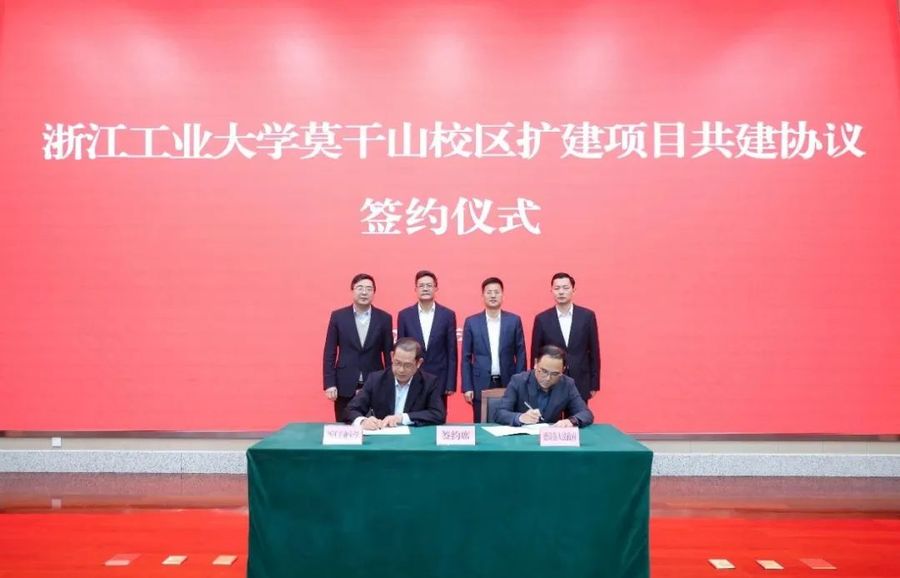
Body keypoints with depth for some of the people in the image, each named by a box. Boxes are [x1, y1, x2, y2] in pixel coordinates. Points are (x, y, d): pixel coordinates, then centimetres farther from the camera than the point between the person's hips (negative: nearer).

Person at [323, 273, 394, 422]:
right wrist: (329, 384, -5)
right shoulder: (338, 316, 1)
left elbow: (388, 354, 4)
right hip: (345, 386, 0)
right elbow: (330, 353, 2)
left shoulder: (384, 318, 2)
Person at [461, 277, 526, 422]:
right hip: (481, 385, 0)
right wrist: (467, 387, -3)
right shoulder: (471, 322, 2)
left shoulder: (514, 320, 3)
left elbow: (520, 354, 4)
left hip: (508, 384, 0)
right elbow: (466, 358, 3)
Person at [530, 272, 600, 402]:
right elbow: (536, 355, 2)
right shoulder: (542, 319, -1)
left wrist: (594, 384, 2)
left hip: (580, 384, 1)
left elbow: (594, 351, 4)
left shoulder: (587, 316, 1)